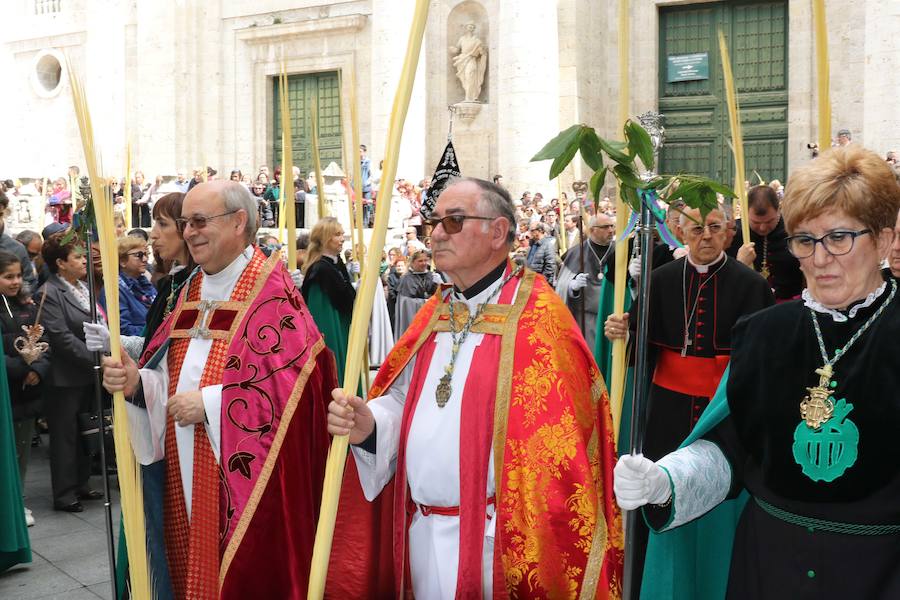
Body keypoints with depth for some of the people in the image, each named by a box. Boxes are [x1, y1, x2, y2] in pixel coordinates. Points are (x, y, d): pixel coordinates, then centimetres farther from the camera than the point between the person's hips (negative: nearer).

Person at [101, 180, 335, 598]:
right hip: (188, 479, 8)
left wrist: (210, 403, -21)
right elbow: (172, 377, 14)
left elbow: (293, 383, -21)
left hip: (242, 482, -7)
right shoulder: (193, 290, 12)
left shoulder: (271, 291, -13)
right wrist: (137, 382, -7)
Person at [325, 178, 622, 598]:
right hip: (421, 532, 7)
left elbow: (555, 446, -19)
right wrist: (369, 424, -10)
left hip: (492, 537, -6)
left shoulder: (536, 316, -14)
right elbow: (404, 400, 12)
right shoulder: (435, 312, 9)